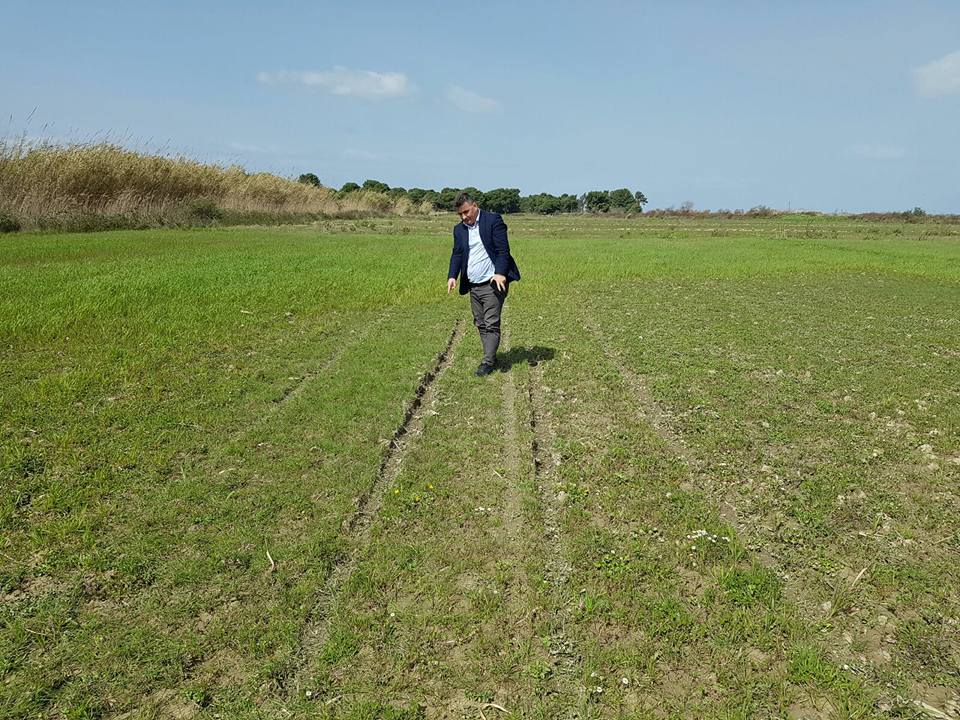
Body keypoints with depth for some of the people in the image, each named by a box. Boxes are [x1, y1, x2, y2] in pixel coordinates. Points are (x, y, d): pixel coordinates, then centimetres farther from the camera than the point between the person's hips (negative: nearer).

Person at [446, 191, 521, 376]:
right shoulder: (459, 229, 13)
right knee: (480, 325, 10)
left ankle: (488, 362, -3)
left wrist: (500, 273, -25)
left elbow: (503, 250, -11)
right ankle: (492, 357, 19)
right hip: (473, 286, 7)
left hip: (493, 283, -6)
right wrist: (452, 276, -8)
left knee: (491, 324, -7)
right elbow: (457, 254, 10)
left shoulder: (493, 220, -5)